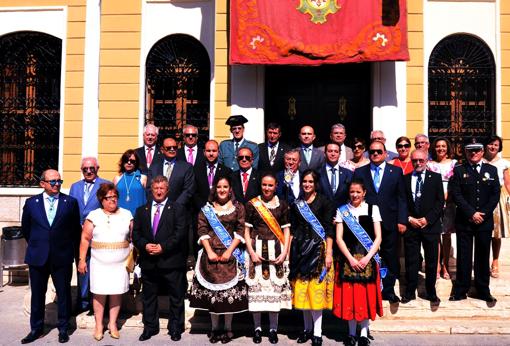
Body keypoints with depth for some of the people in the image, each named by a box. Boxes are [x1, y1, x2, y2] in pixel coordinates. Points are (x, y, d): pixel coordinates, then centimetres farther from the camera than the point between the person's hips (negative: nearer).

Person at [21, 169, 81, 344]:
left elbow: (76, 229, 5)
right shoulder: (31, 203, 2)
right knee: (37, 294, 11)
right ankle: (36, 329, 27)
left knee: (64, 293, 8)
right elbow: (25, 228, 14)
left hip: (62, 257, -1)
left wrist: (74, 251, 10)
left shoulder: (71, 202, -2)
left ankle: (63, 329, 23)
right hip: (37, 257, 1)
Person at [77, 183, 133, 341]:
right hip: (99, 264, -1)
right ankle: (99, 326, 16)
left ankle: (113, 324, 19)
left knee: (116, 293, 5)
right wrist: (81, 260, -4)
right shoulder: (94, 215, 0)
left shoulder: (126, 214, 5)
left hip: (120, 263, 1)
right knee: (99, 293, 3)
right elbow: (85, 238, 0)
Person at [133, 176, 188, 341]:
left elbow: (180, 233, -9)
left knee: (176, 297, 5)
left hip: (171, 261, -3)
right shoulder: (141, 210, 13)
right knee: (148, 297, 13)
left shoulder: (177, 209, 1)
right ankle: (150, 327, 27)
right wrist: (145, 245, -11)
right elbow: (136, 234, 8)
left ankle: (175, 328, 20)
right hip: (148, 262, 3)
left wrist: (163, 246, -17)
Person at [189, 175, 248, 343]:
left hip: (230, 255, -1)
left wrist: (229, 251, -11)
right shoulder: (206, 208, 10)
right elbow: (202, 231, 2)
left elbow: (240, 231, -1)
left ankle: (228, 328, 10)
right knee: (212, 290, 3)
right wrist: (209, 251, -10)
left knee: (230, 290, -1)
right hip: (210, 255, 1)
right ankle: (214, 327, 14)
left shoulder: (238, 207, 7)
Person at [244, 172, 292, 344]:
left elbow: (286, 230, 6)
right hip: (257, 250, 0)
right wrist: (252, 252, -8)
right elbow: (246, 230, 2)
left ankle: (273, 328, 13)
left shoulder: (282, 204, 5)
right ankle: (257, 327, 14)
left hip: (276, 251, 1)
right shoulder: (252, 204, 2)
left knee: (275, 287, 2)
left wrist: (284, 252, -5)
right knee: (256, 287, 2)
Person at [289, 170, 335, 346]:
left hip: (318, 249, -4)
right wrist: (288, 252, 6)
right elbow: (292, 230, 13)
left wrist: (329, 253, -10)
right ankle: (307, 328, 20)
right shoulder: (296, 205, 12)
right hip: (300, 250, 4)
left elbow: (329, 229, -4)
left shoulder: (324, 202, 0)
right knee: (302, 289, 6)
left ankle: (317, 332, 5)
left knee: (317, 289, -4)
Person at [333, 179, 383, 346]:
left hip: (368, 258, 0)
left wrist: (367, 258, -10)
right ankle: (352, 332, 14)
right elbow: (339, 238, 1)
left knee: (366, 295, 2)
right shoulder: (342, 210, 6)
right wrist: (351, 258, -9)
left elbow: (378, 237, 1)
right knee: (349, 295, 2)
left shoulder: (372, 208, 5)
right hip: (348, 258, 0)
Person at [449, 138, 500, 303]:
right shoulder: (459, 170, 3)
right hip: (464, 221, -2)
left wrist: (483, 214, -8)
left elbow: (495, 194, 3)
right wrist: (472, 213, -12)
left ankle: (483, 290, 19)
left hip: (485, 221, 2)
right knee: (464, 256, 3)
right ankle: (461, 290, 12)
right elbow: (456, 194, -5)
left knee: (483, 255, 8)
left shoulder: (491, 170, 9)